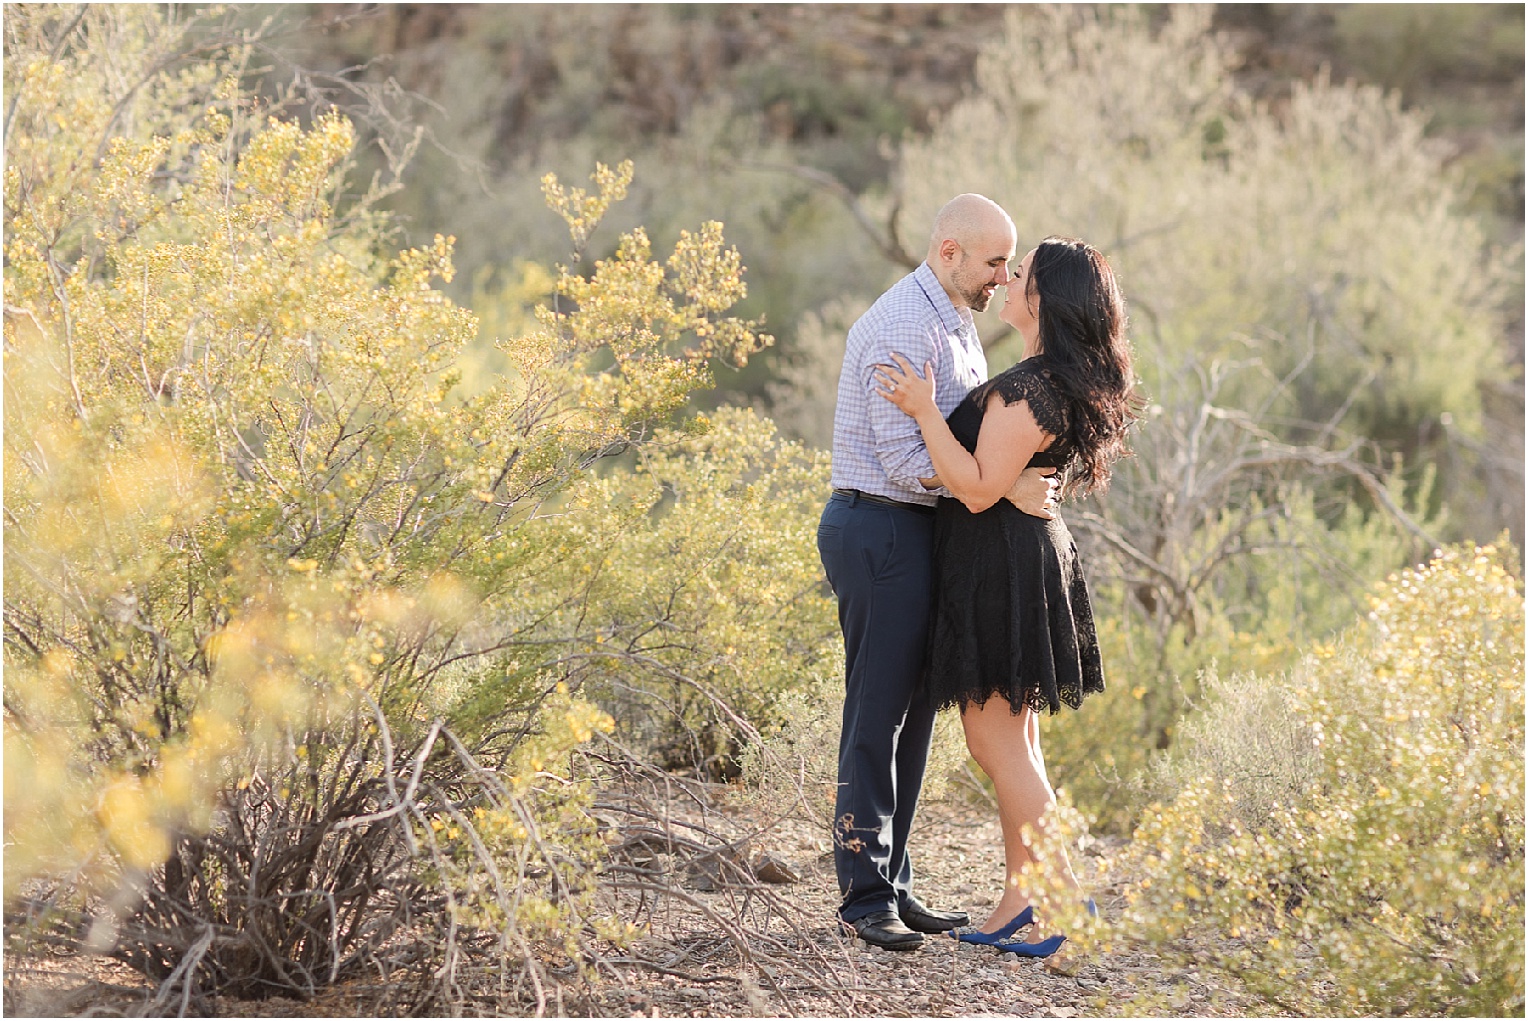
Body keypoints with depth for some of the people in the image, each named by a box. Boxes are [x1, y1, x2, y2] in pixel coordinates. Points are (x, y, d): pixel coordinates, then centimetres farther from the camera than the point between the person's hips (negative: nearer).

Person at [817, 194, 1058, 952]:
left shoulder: (954, 321, 16)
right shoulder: (904, 328, -18)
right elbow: (907, 458, -22)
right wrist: (1006, 487, -24)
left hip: (917, 532, 10)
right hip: (881, 529, -10)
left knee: (914, 713, 11)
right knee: (878, 715, -6)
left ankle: (892, 885, 17)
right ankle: (866, 896, -1)